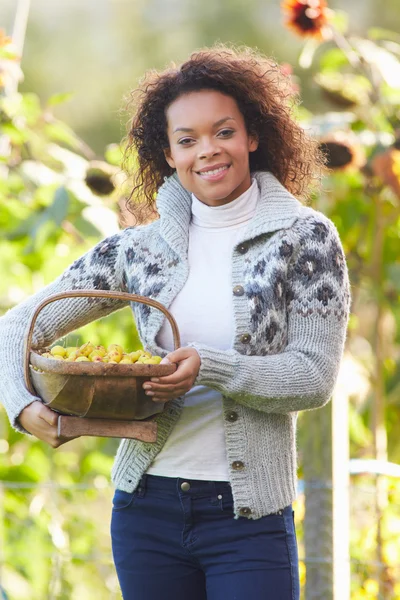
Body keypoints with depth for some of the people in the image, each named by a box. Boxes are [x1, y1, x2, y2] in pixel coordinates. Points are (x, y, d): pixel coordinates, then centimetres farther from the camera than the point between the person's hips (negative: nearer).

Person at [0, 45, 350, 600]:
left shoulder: (305, 237, -1)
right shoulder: (140, 249, 7)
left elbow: (314, 377, -7)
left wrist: (210, 368, -22)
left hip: (250, 517, -3)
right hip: (147, 507, 3)